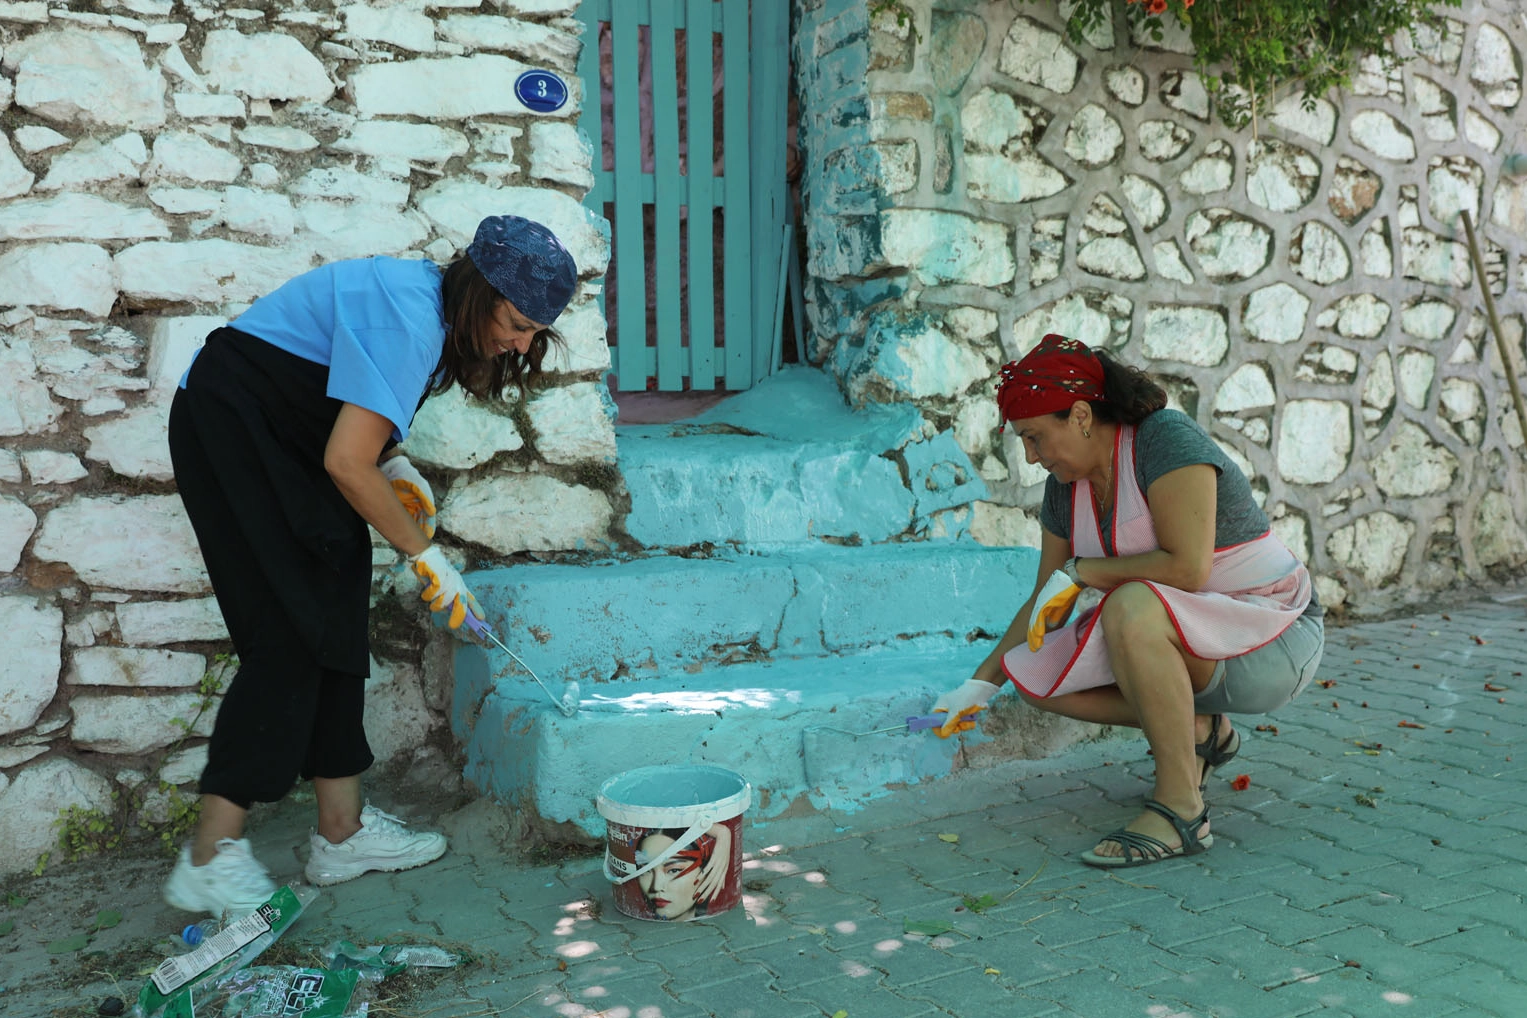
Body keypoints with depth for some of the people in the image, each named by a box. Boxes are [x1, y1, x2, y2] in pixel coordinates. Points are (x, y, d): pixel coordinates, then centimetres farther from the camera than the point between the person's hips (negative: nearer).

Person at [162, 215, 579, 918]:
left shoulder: (431, 308, 4)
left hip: (285, 437, 10)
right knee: (292, 630, -14)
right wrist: (427, 556, -18)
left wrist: (394, 468, -3)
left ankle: (342, 832, 10)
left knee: (335, 626, 4)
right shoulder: (407, 319, -26)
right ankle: (210, 859, -8)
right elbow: (347, 463, -28)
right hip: (228, 426, -10)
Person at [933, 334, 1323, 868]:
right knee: (1034, 675, -7)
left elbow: (1187, 568, -30)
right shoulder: (1066, 485, 2)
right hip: (1195, 651, 8)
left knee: (1130, 609, -37)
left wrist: (1080, 572, -19)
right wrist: (981, 682, 8)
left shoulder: (1167, 438, -20)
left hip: (1272, 643, -8)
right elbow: (1046, 601, 10)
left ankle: (1181, 808, -24)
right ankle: (1198, 731, 8)